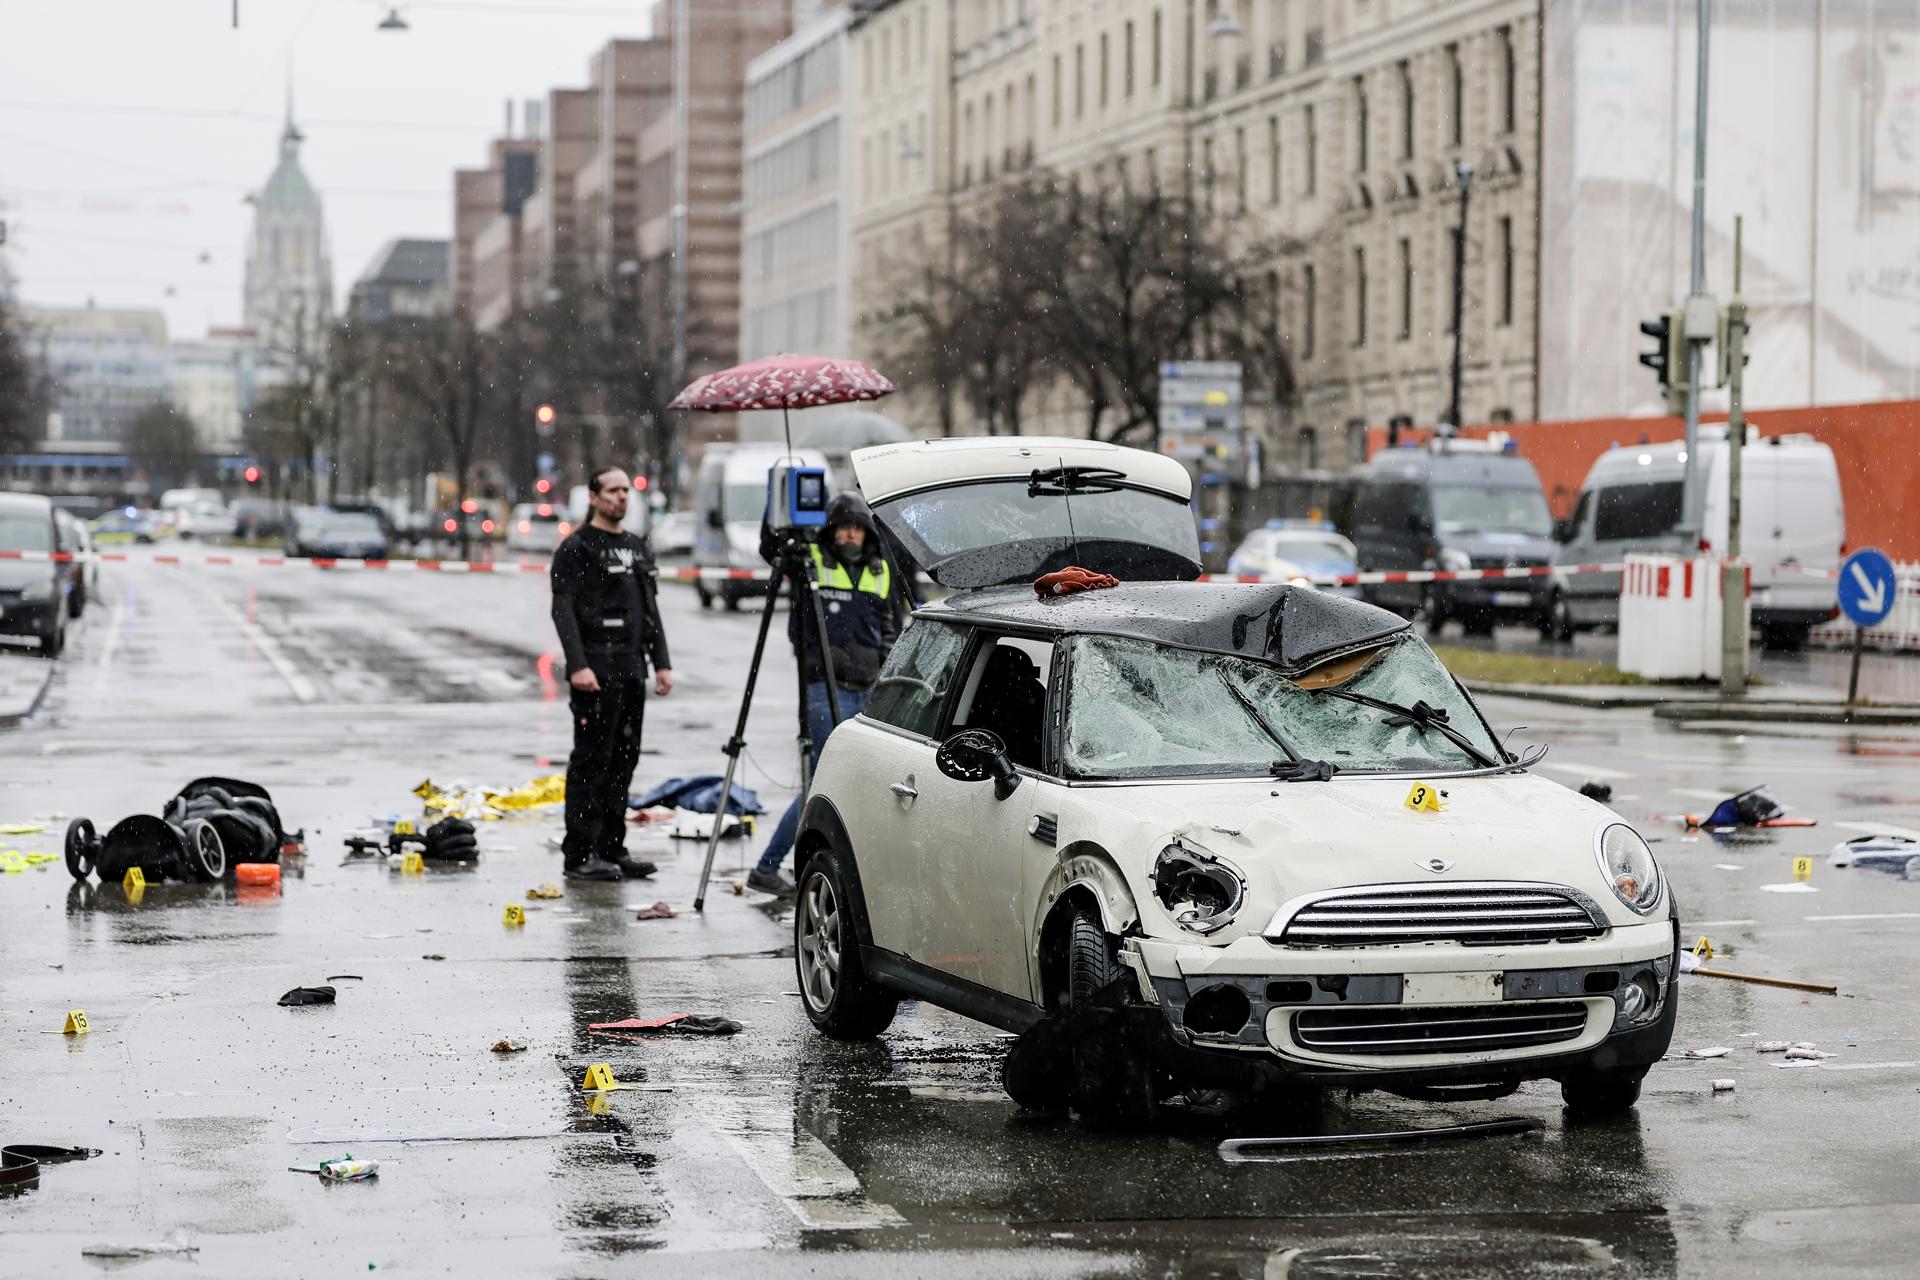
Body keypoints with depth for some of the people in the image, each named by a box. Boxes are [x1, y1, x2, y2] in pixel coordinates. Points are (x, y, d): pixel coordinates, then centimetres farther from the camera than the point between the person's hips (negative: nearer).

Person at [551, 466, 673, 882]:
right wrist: (577, 666, -21)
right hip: (596, 671, -8)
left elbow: (651, 611, 21)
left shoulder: (638, 549, 19)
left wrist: (661, 663, 12)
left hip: (631, 672, 8)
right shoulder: (577, 548, -5)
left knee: (623, 759, 8)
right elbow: (563, 610, -12)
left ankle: (612, 848, 14)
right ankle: (580, 854, -7)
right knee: (591, 761, -8)